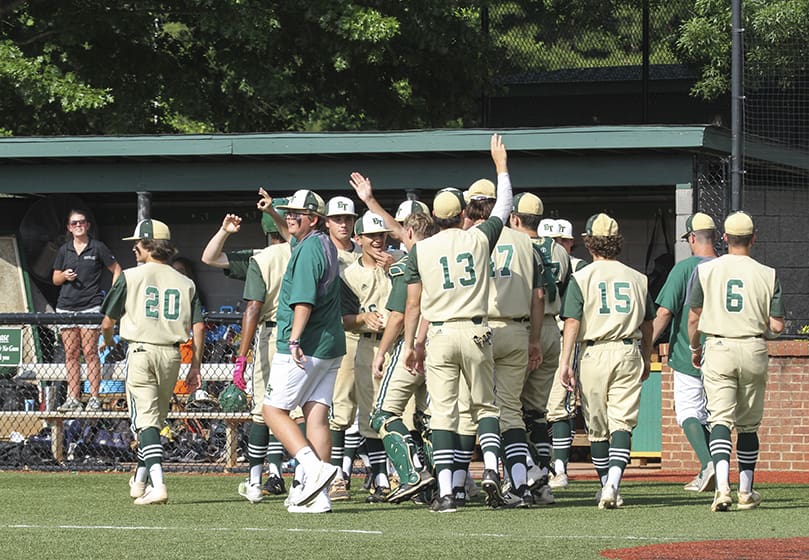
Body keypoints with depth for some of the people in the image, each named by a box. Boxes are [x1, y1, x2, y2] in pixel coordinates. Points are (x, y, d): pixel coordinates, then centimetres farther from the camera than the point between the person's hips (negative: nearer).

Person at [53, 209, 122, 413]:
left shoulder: (97, 248, 3)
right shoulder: (64, 250, 14)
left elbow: (117, 270, 7)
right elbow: (55, 279, 19)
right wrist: (64, 276, -4)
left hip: (90, 305, -4)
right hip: (66, 306, 4)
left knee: (90, 352, -8)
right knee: (71, 354, 3)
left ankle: (94, 398, -7)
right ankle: (73, 399, 5)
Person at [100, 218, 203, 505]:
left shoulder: (130, 277, -2)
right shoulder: (185, 283, 8)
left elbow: (107, 323, 2)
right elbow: (198, 326, 2)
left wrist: (108, 343, 25)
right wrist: (195, 367, 7)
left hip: (140, 350, -4)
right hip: (171, 354, 4)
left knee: (146, 419, -6)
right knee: (156, 419, 18)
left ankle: (157, 484, -22)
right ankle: (140, 480, 29)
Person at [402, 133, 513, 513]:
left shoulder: (421, 250, 2)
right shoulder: (479, 239, 2)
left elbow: (413, 304, 3)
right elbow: (503, 207, 19)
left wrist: (409, 344, 12)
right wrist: (501, 165, 31)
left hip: (440, 335, 0)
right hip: (475, 332, 0)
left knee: (443, 413, -1)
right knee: (485, 406, 13)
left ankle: (445, 492, -7)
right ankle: (491, 469, -10)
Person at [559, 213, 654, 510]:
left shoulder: (581, 278, -1)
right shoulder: (637, 278, 9)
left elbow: (572, 322, -9)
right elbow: (647, 323, 16)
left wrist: (565, 362, -12)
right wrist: (647, 360, 28)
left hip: (594, 353, -2)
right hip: (629, 353, 2)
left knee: (597, 427, 11)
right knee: (622, 423, -3)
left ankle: (606, 484, 19)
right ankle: (613, 483, -22)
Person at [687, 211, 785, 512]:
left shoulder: (705, 270, -1)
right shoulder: (767, 275, -2)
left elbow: (694, 318, 4)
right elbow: (777, 326, -3)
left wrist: (694, 349, 21)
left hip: (718, 350, -1)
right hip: (754, 351, 1)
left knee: (720, 420, -6)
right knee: (748, 425, 14)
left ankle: (722, 486, -26)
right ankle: (746, 492, 21)